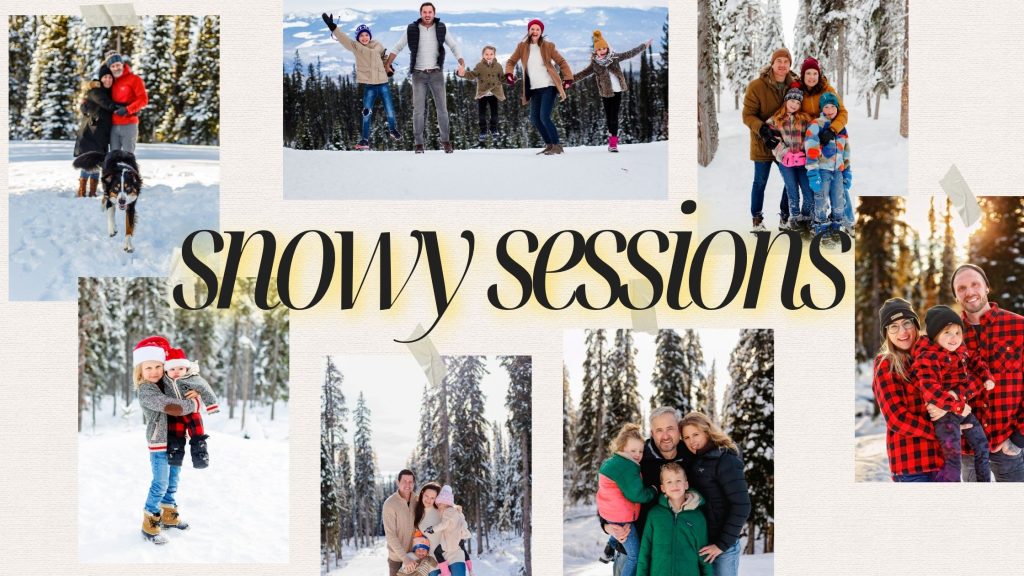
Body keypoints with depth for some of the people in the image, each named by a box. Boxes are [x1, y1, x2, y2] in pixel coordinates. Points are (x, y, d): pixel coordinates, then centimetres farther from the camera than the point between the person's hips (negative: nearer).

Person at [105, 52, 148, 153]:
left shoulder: (134, 79, -4)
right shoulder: (112, 81, 14)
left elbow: (143, 99, -11)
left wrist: (127, 110, -20)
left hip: (129, 125, -6)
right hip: (114, 126, 6)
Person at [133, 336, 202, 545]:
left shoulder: (166, 381, 5)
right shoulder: (146, 392, -20)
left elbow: (184, 387, 19)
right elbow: (172, 407, -30)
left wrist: (193, 394, -6)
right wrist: (194, 404, -16)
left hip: (175, 441, 8)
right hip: (159, 443, -8)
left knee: (172, 482, 19)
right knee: (160, 485, -5)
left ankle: (169, 516, 34)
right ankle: (149, 525, 4)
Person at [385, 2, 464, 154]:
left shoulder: (441, 29, 0)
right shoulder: (412, 29, -2)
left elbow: (454, 46, 1)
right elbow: (397, 47, 2)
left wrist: (462, 63, -14)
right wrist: (388, 64, -9)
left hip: (436, 74, 1)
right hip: (419, 74, -1)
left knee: (442, 108, 3)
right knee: (418, 109, -3)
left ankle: (445, 141, 14)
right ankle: (418, 143, 3)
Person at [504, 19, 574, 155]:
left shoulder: (548, 46, -4)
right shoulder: (522, 47, 3)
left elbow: (561, 62, 2)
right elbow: (511, 61, 13)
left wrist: (568, 79, -5)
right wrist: (508, 74, -5)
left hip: (548, 87, -5)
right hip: (534, 89, 5)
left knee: (544, 117, -15)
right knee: (535, 118, 6)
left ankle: (557, 146, -5)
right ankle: (549, 145, 20)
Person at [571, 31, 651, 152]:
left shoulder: (614, 57, 2)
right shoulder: (595, 64, 0)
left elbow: (629, 54, 10)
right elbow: (583, 74, 1)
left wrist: (644, 46, 14)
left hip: (617, 91, 0)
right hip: (606, 93, 0)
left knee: (614, 116, -5)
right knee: (608, 116, 3)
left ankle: (613, 142, -4)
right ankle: (612, 137, 19)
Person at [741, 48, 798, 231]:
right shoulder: (757, 86, -12)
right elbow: (748, 115, -12)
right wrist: (763, 130, -27)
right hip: (763, 142, -3)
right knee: (760, 182, 5)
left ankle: (785, 217, 24)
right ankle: (757, 219, 18)